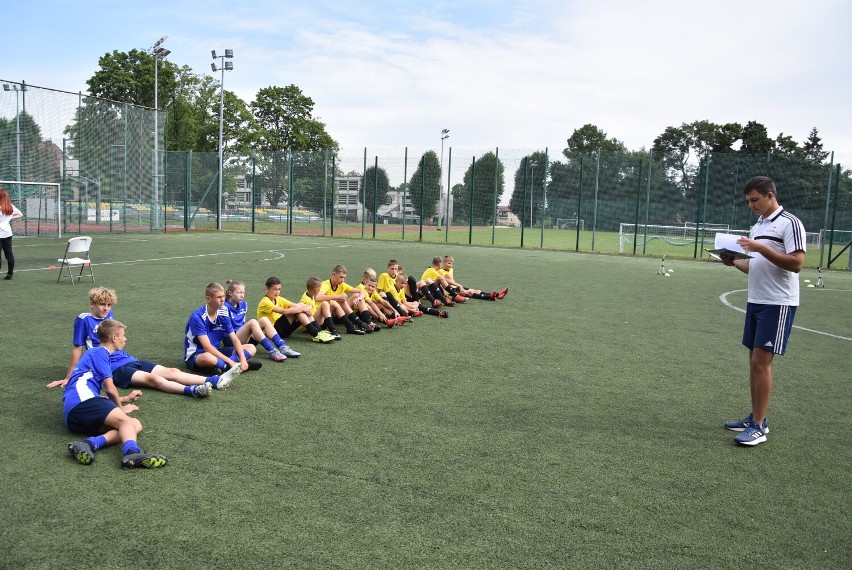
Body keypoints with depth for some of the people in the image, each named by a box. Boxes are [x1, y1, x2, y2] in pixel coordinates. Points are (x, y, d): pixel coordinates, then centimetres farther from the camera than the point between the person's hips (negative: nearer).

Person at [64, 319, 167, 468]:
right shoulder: (99, 352, 6)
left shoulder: (94, 353, 36)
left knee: (136, 425, -11)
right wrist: (121, 407, 19)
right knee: (126, 421, -29)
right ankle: (132, 452, -62)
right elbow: (110, 388, 2)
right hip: (82, 401, -9)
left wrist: (126, 398, 55)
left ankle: (89, 443, -36)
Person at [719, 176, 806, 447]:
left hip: (778, 304, -8)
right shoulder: (757, 226, 15)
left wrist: (761, 248, -24)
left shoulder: (789, 223, -10)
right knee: (754, 361, 10)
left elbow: (796, 263, -18)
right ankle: (756, 417, 20)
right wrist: (734, 262, 3)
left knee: (761, 362, -9)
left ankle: (758, 427, -2)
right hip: (756, 301, 8)